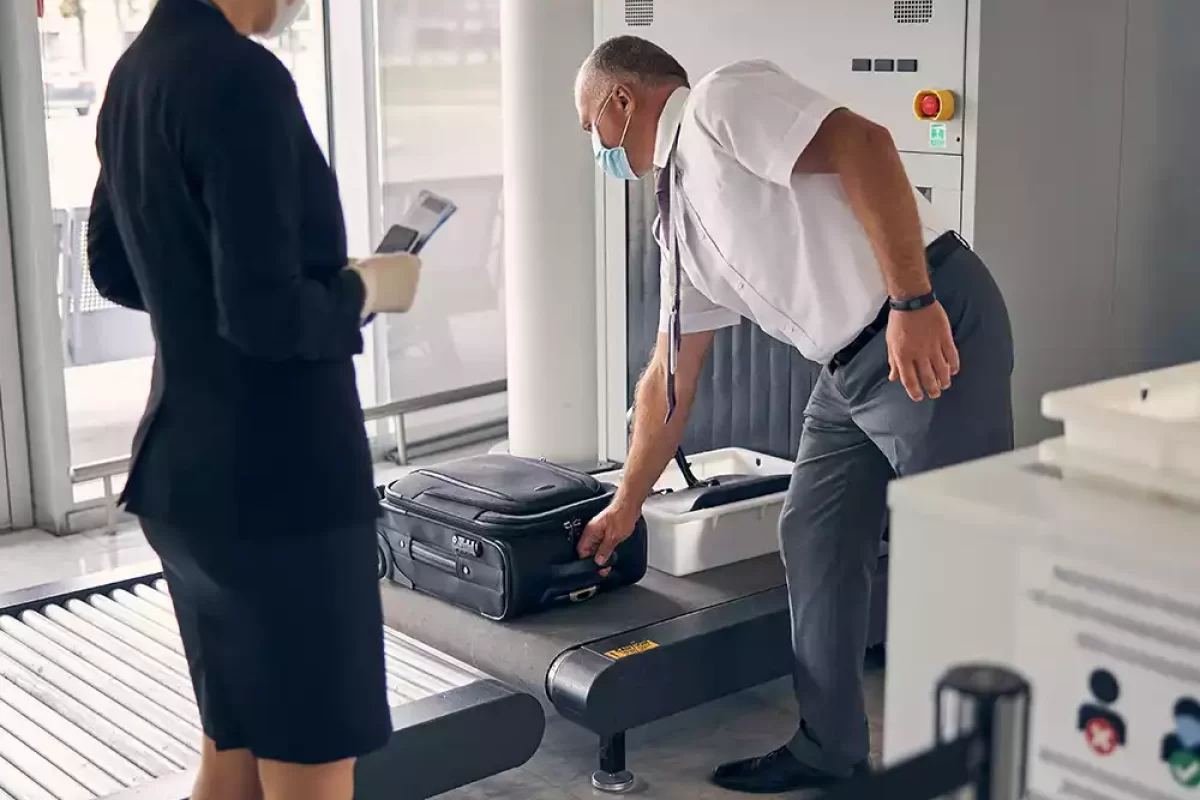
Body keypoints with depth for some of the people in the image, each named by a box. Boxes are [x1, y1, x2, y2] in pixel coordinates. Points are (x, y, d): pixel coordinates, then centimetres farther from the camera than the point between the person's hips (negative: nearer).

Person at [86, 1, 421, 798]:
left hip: (189, 475, 9)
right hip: (281, 484, -9)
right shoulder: (242, 78, -20)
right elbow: (267, 316, -24)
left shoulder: (136, 73, 9)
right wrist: (366, 288, -7)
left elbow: (116, 270, 19)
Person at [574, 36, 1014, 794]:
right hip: (854, 367, 9)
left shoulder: (722, 103, -8)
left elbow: (864, 145, -21)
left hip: (934, 327, -9)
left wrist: (912, 303, -26)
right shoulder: (682, 218, 17)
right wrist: (627, 505, 28)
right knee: (814, 540, 11)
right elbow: (669, 380, 22)